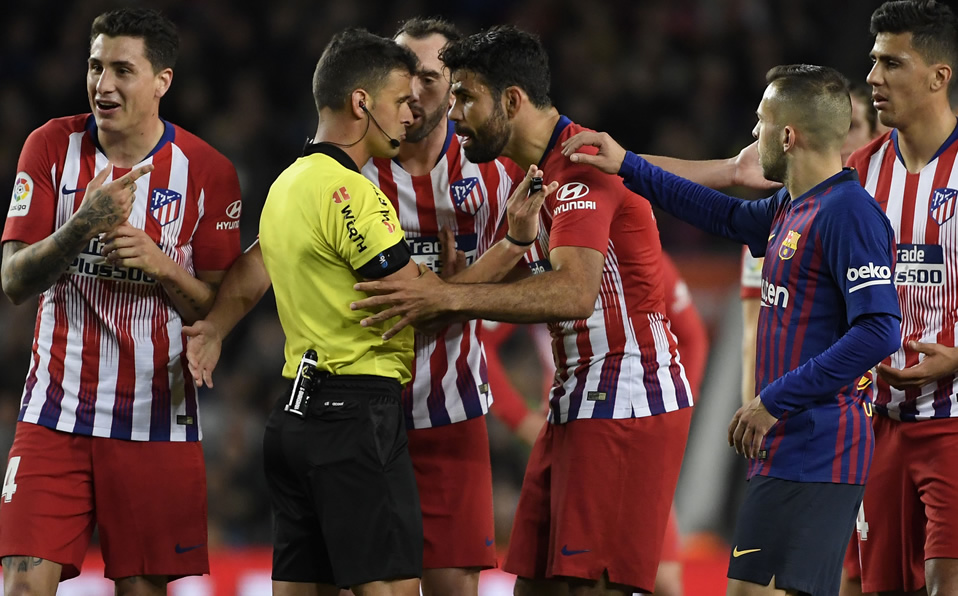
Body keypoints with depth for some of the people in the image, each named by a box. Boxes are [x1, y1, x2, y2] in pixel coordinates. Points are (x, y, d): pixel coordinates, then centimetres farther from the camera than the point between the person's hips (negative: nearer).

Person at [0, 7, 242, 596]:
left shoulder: (207, 171, -3)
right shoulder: (52, 148, 0)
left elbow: (219, 307, 1)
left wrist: (159, 265, -17)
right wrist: (84, 226, -22)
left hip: (156, 419, 0)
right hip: (57, 410, 0)